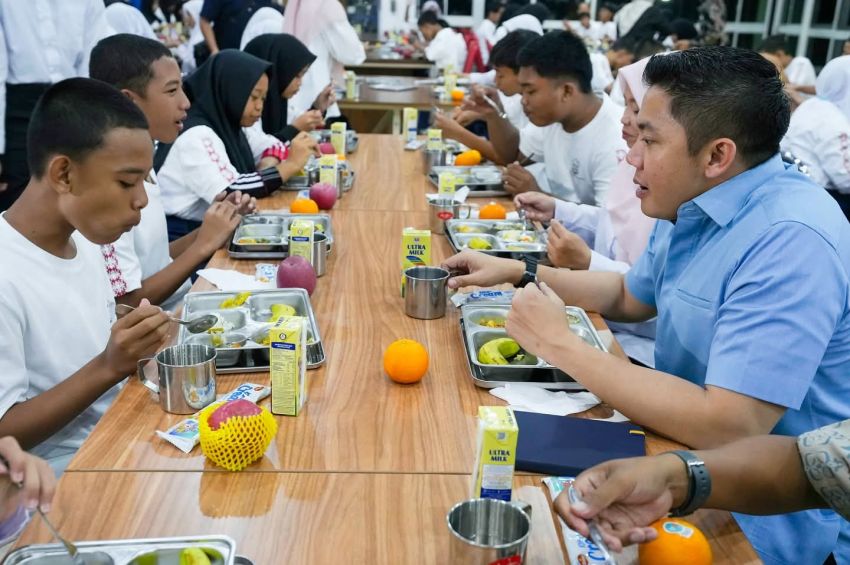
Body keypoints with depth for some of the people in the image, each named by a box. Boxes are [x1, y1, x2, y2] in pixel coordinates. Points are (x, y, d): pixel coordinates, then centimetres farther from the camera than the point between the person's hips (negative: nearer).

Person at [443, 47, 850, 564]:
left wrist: (562, 346, -25)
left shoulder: (791, 240, -28)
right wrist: (519, 271, 8)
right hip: (694, 470, 8)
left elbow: (728, 428, -33)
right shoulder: (693, 206, 1)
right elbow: (630, 297, 18)